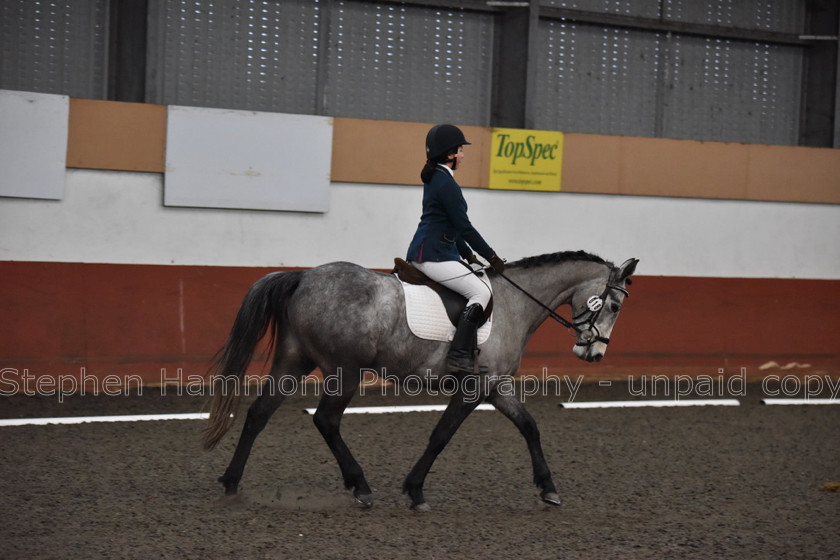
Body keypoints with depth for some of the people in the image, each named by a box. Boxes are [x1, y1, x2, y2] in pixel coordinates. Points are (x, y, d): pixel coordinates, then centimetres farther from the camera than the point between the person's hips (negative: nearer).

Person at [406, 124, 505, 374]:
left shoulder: (435, 179, 16)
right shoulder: (446, 184, -15)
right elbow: (464, 227, -15)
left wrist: (469, 255, 23)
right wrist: (491, 257, -6)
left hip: (425, 251, 11)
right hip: (433, 256, -11)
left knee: (478, 283, 17)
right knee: (481, 290, -15)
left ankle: (468, 347, 12)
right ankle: (459, 354, -22)